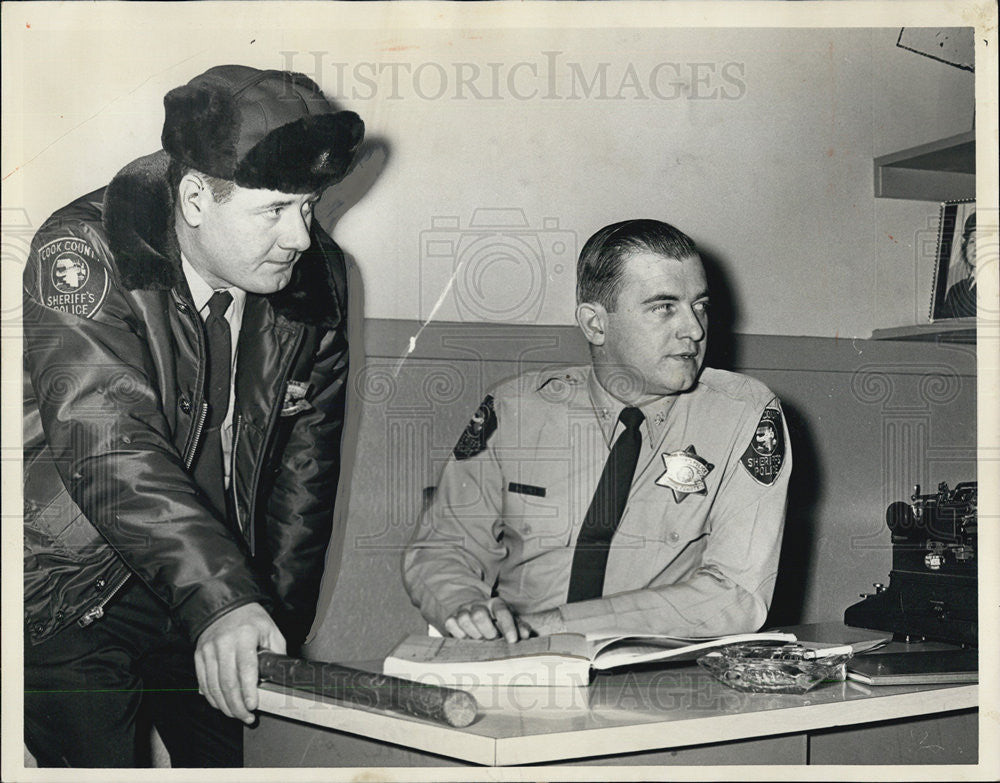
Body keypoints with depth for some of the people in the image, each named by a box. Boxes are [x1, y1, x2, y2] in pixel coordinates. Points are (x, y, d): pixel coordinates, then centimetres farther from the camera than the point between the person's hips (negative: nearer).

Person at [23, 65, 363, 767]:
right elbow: (110, 447, -34)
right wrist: (219, 602, -45)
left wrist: (278, 620, 3)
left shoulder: (317, 280, -4)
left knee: (230, 762, 10)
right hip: (72, 597, -5)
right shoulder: (81, 258, -21)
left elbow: (303, 466, 5)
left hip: (221, 594, 5)